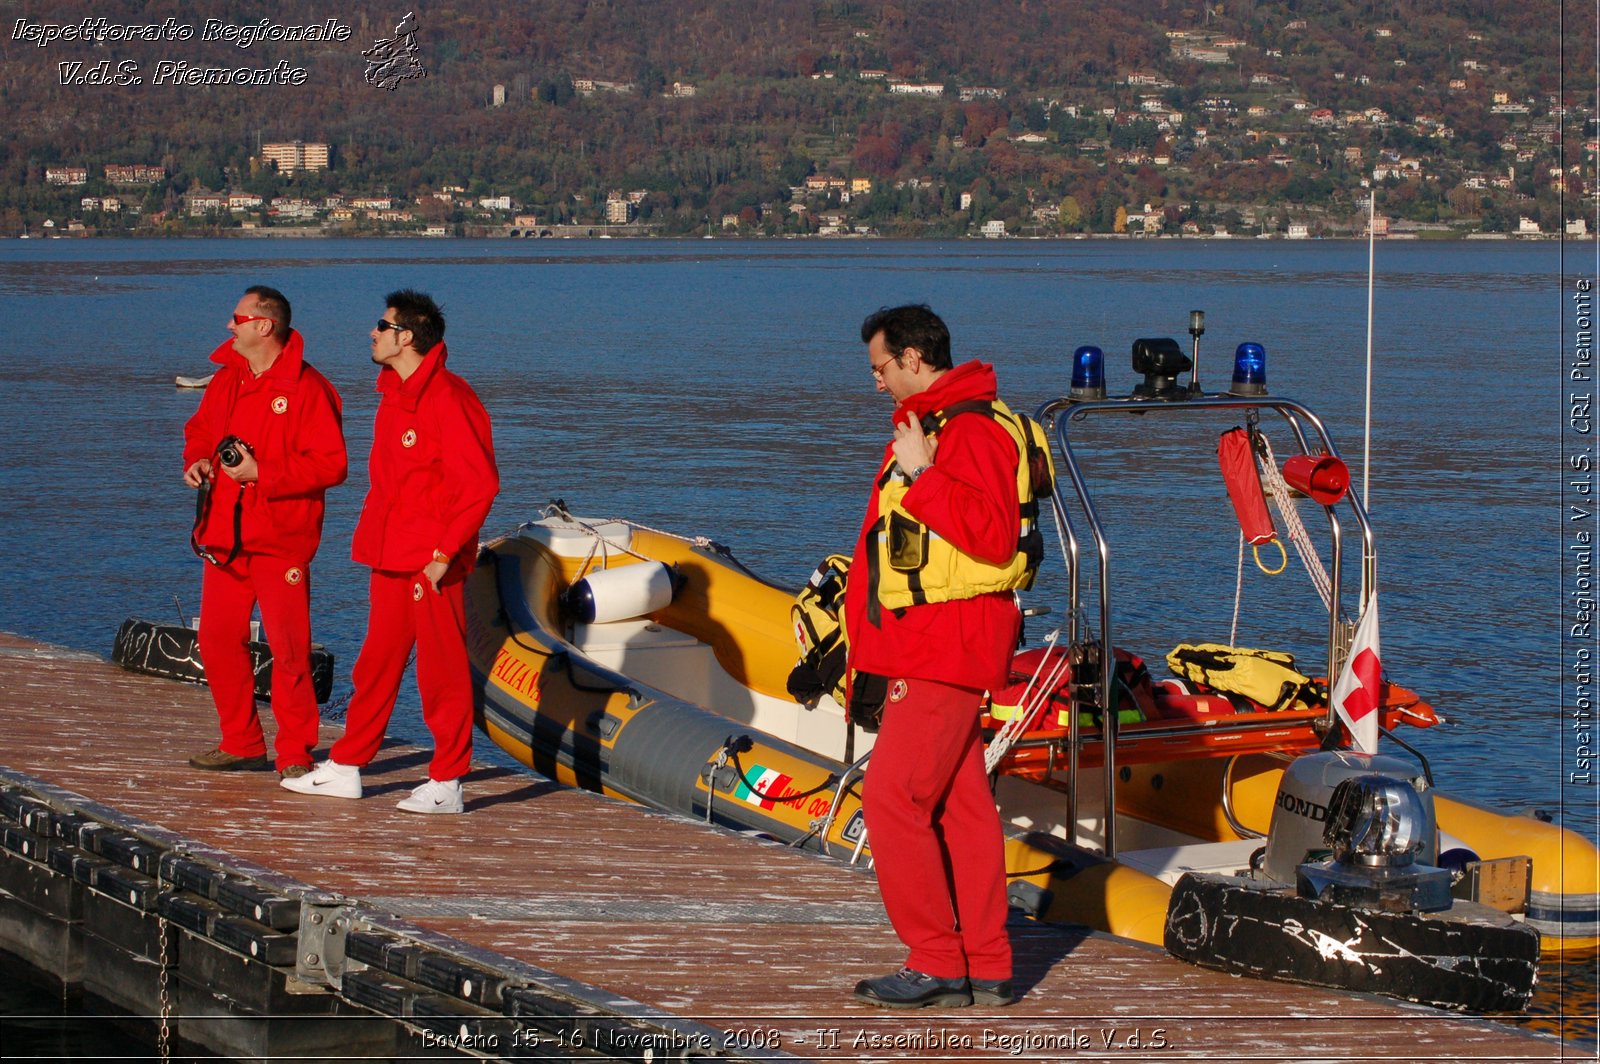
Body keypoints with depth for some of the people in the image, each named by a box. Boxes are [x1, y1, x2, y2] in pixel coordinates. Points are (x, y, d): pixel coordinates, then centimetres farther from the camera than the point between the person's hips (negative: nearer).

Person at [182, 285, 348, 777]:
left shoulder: (307, 389, -11)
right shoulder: (226, 381, 12)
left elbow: (331, 465, -15)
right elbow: (200, 431, 28)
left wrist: (262, 473, -20)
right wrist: (197, 461, 5)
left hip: (281, 541, -7)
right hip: (225, 539, 7)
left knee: (289, 648, -6)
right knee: (218, 641, 8)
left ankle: (295, 753, 2)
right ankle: (241, 744, 20)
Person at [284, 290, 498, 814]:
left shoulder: (448, 399, -15)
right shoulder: (395, 396, 14)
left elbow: (479, 484, -18)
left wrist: (443, 554, -19)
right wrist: (372, 543, 16)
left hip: (433, 562, -9)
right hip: (390, 556, 9)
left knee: (441, 669, -2)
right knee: (377, 661, 13)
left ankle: (447, 783, 2)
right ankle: (346, 767, 19)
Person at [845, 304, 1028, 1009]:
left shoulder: (972, 431, -15)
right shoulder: (926, 426, 20)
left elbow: (991, 534, -26)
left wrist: (920, 476, -24)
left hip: (947, 648, -11)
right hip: (923, 647, 11)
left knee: (893, 798, -12)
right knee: (960, 804, 10)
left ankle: (936, 964, -8)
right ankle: (985, 969, 12)